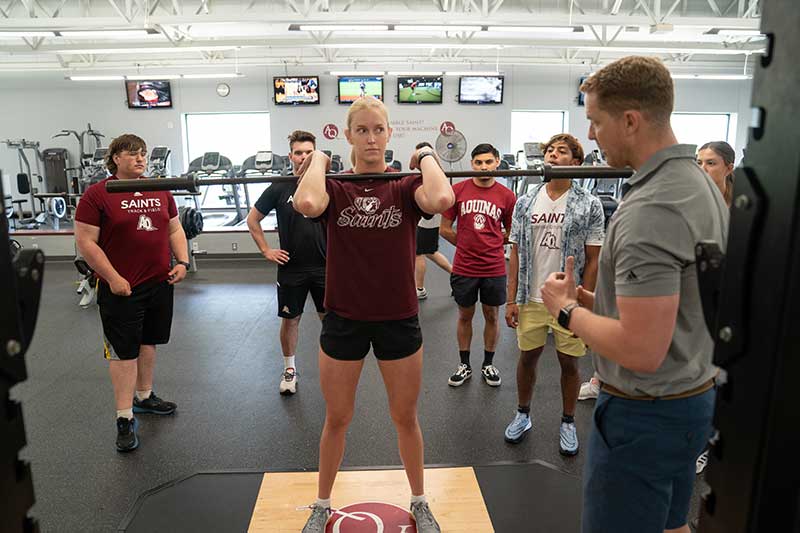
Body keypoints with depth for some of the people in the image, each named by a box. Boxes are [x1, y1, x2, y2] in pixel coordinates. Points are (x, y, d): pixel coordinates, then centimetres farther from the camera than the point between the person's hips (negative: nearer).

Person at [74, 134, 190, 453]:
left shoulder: (160, 191, 9)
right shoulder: (97, 194, -8)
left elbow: (175, 229, 15)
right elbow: (85, 242, -10)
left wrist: (182, 261, 0)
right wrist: (113, 278, -15)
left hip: (160, 283, 5)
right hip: (121, 288, -5)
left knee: (148, 342, 18)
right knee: (123, 351, 2)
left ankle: (143, 397, 35)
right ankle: (125, 418, 11)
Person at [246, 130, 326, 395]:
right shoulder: (279, 188, -3)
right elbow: (252, 220, 7)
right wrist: (266, 250, 1)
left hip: (324, 266, 0)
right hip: (291, 267, 0)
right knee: (290, 319, 10)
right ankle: (290, 370, 28)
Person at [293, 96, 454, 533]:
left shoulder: (406, 186, -4)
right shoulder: (335, 188, -3)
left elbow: (441, 199, -29)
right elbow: (307, 204, -29)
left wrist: (427, 157, -12)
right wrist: (317, 160, -11)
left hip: (398, 320, 0)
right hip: (343, 320, 1)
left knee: (405, 417, 16)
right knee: (336, 419, 16)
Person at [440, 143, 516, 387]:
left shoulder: (506, 195, -2)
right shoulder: (457, 190, -3)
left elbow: (511, 232, 10)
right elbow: (445, 229, 3)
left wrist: (489, 245, 5)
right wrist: (467, 244, 3)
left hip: (494, 269, 0)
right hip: (464, 267, 0)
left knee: (492, 316, 12)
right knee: (465, 315, 13)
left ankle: (488, 364, 30)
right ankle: (464, 365, 28)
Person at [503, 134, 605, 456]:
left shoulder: (589, 205, -4)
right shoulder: (525, 203, 3)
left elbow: (593, 260, -4)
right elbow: (516, 254, 4)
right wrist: (512, 300, 0)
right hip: (531, 298, 2)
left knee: (569, 362, 10)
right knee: (528, 356, 13)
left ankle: (568, 423, 30)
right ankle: (522, 416, 33)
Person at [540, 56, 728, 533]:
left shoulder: (649, 210, -27)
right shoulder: (702, 184, 6)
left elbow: (641, 351, -30)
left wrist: (568, 308, -15)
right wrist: (596, 300, 6)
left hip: (644, 415, -10)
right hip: (695, 398, 10)